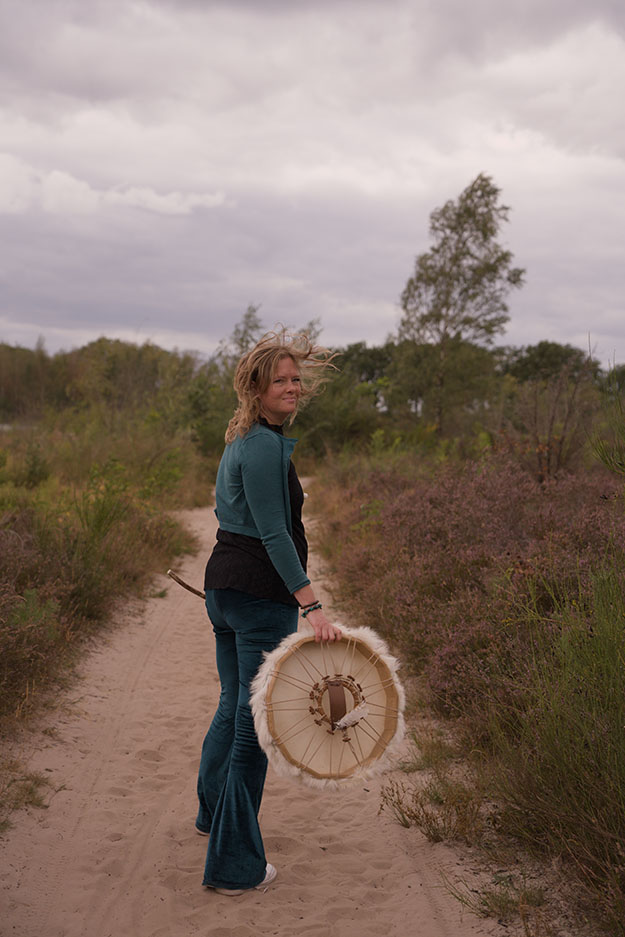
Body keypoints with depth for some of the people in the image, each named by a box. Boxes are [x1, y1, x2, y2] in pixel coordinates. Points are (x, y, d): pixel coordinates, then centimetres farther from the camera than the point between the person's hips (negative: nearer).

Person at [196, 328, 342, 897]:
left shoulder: (242, 440, 13)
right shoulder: (266, 446, -18)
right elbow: (274, 534, -23)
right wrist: (311, 605, -26)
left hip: (223, 586, 10)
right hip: (262, 594, -10)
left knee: (233, 705, 25)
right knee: (254, 722, -2)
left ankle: (212, 813, 45)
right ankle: (235, 866, 6)